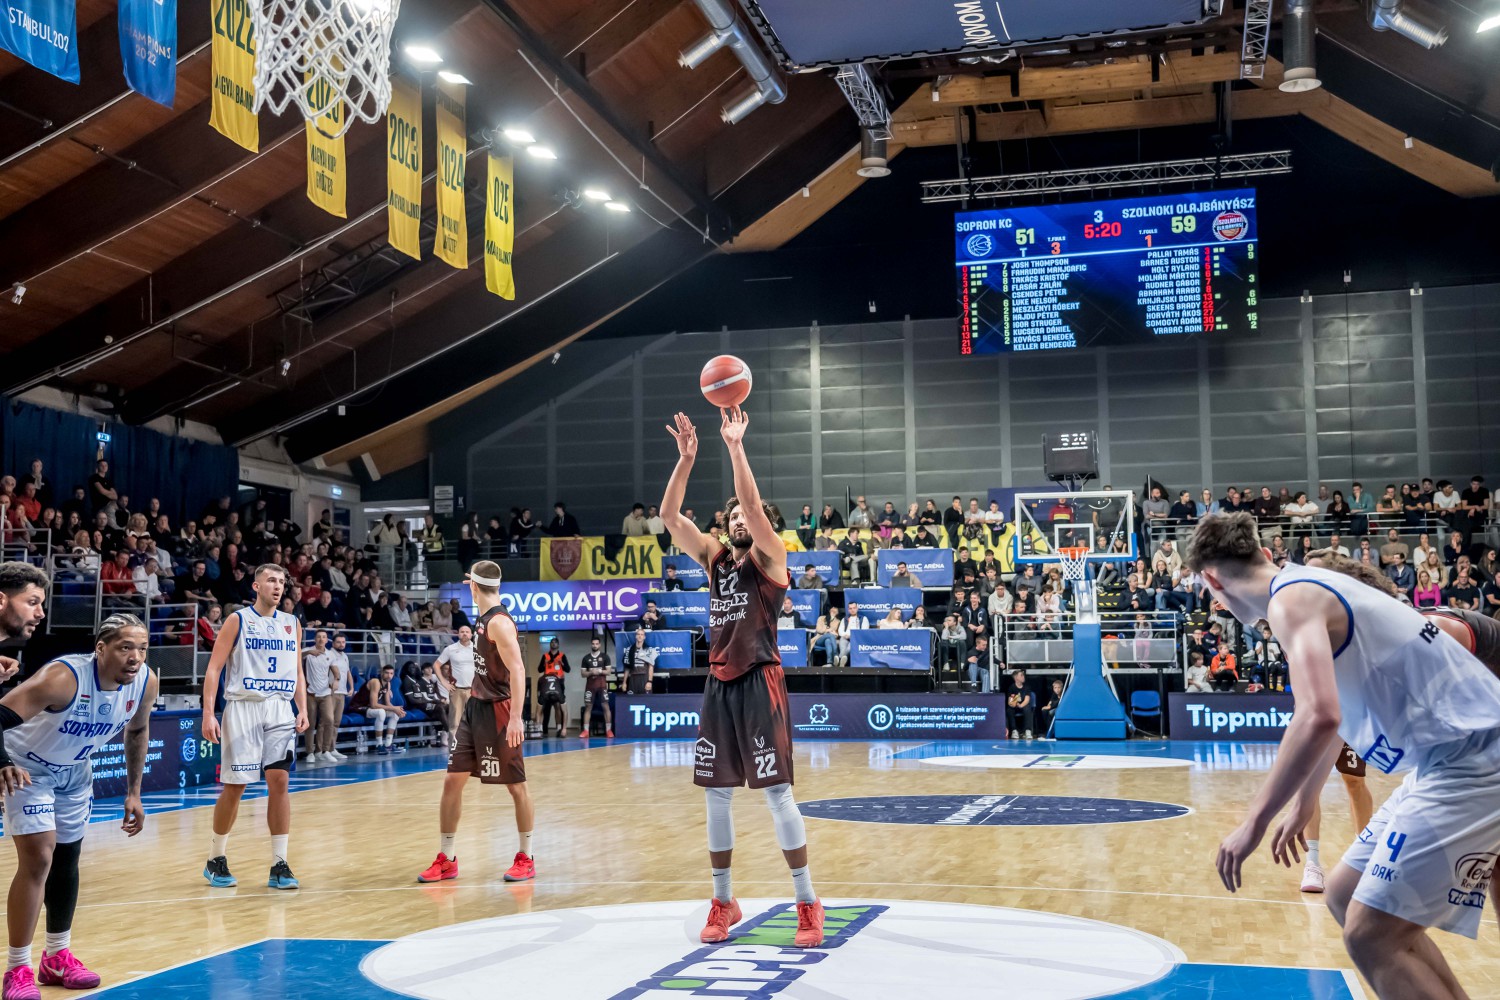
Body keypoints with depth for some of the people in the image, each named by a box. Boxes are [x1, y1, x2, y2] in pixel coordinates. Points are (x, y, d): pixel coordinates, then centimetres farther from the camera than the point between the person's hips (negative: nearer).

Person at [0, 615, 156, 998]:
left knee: (67, 860, 15)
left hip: (75, 771, 6)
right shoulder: (63, 676, -37)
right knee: (38, 858, -16)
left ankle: (58, 957, 32)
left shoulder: (146, 682, -19)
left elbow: (137, 732, 1)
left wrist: (133, 791, 3)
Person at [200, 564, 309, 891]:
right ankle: (216, 860, 18)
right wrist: (208, 713, -12)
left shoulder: (291, 624, 13)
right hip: (243, 707, -3)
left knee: (279, 781, -6)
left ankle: (279, 865, -3)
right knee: (234, 786, 0)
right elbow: (213, 669, -3)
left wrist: (303, 710, 5)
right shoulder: (238, 620, 0)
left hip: (280, 710, 3)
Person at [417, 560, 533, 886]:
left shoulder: (499, 622, -17)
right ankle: (446, 859, 14)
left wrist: (516, 717, -29)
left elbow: (517, 670, -25)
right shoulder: (483, 618, 9)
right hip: (475, 708, 9)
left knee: (516, 785, 2)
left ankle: (526, 859, 14)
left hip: (497, 712, -9)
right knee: (452, 781, 6)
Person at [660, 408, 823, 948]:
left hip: (760, 681, -6)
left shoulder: (769, 557, 0)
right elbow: (669, 516, 3)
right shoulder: (714, 557, 14)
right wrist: (687, 458, -6)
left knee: (777, 792, -7)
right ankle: (723, 902, 19)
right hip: (718, 683, 6)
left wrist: (736, 447, -19)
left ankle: (808, 903, 2)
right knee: (716, 796, 8)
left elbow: (754, 505, -18)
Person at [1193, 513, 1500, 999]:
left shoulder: (1291, 598, -14)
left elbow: (1319, 717, -30)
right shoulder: (1311, 586, 17)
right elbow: (1335, 713, 30)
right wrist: (1302, 804, 39)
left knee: (1370, 935, -9)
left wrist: (1254, 822, -25)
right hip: (1454, 758, 10)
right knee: (1347, 898, 16)